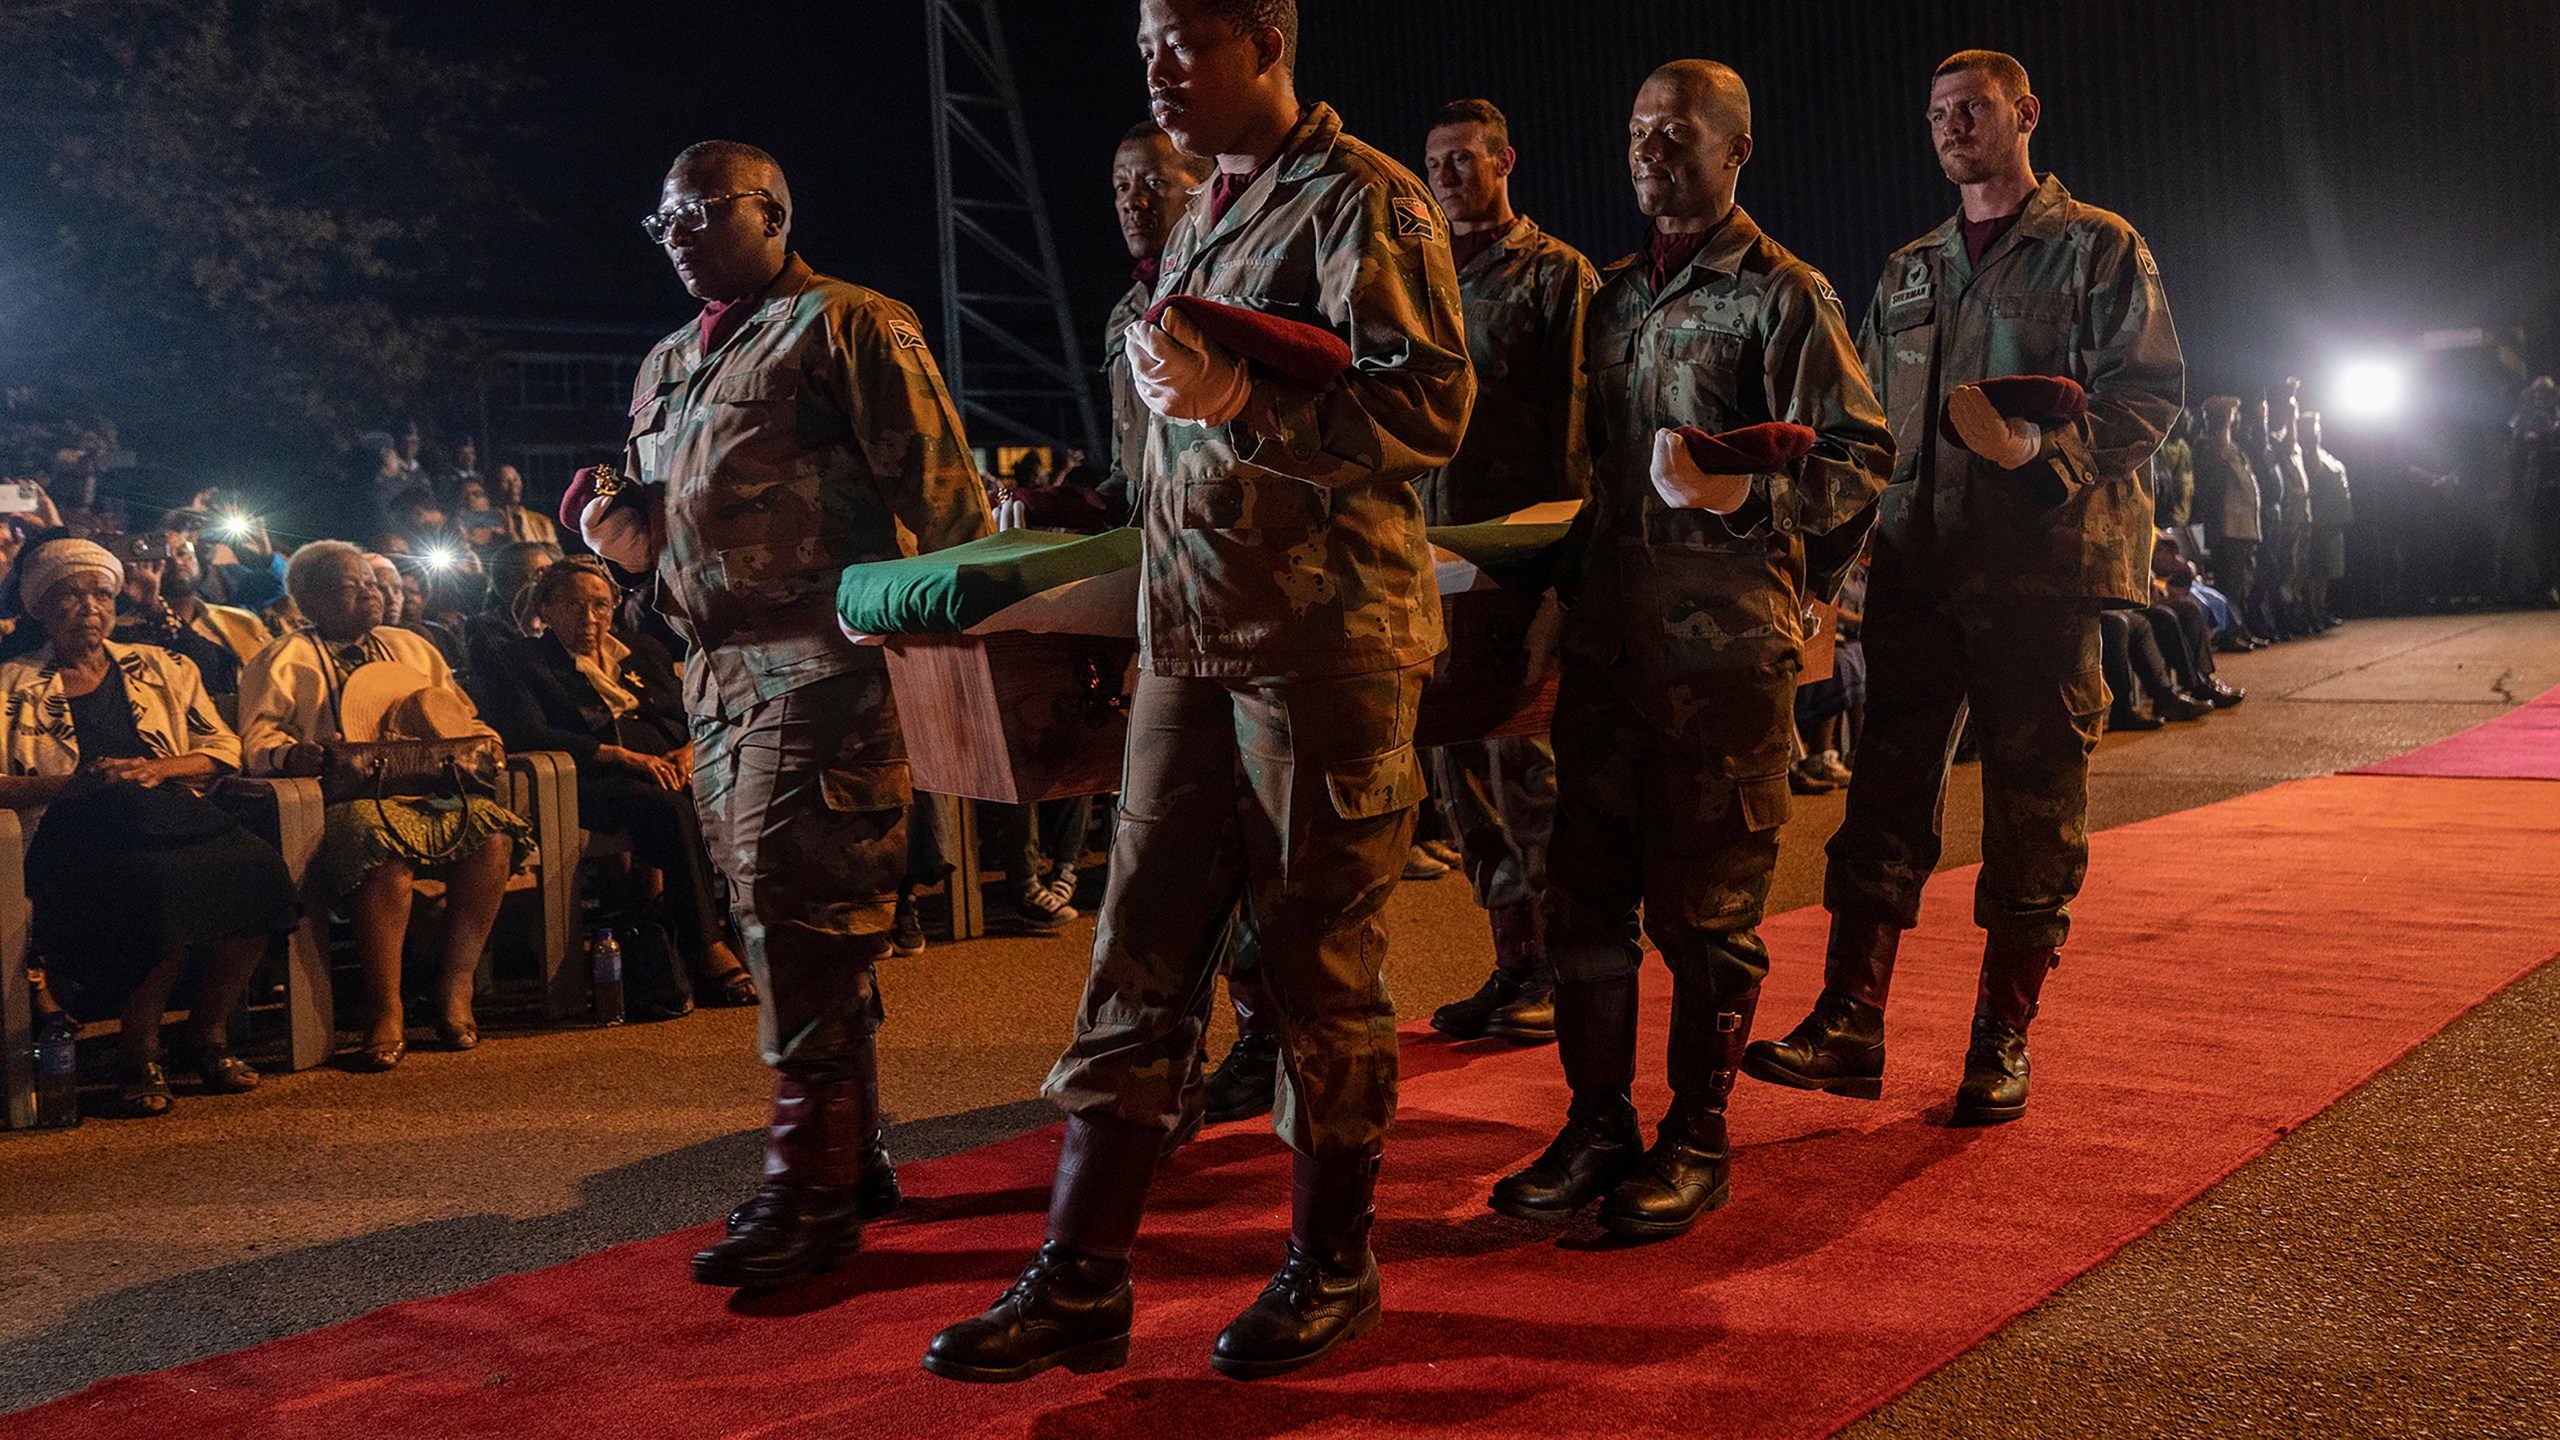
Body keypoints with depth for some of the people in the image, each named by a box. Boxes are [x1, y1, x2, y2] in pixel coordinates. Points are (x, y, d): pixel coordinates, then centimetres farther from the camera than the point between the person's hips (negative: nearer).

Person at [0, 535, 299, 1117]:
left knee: (256, 869, -30)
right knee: (166, 888, -37)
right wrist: (71, 784, -11)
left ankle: (207, 1032, -12)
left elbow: (224, 748, 18)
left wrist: (157, 768, -1)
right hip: (79, 833, -3)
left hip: (174, 814, 3)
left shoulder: (162, 668, 24)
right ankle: (138, 1048, -17)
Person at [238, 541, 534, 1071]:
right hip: (346, 797, -5)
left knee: (492, 837, -27)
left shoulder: (409, 648, 27)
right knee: (388, 857, -39)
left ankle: (455, 989, -18)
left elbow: (463, 718, 28)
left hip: (428, 789, 5)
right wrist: (293, 753, -22)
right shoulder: (285, 660, 12)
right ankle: (386, 1013, -28)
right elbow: (258, 737, 1)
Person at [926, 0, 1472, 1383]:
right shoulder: (1200, 223, 21)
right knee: (1140, 954, 5)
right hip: (1192, 639, 8)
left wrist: (1241, 404, -22)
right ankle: (1078, 1283, 11)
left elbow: (1431, 402, -15)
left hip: (1326, 636, -8)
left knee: (1321, 957, 2)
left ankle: (1330, 1268, 18)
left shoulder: (1361, 201, -5)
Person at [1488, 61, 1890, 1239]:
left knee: (1705, 901, 0)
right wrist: (1562, 585, 14)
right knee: (1585, 888, 6)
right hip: (1607, 634, 6)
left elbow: (1858, 460, -6)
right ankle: (1597, 1126, 18)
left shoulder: (1784, 294, -1)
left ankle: (1696, 1139, 13)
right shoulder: (1613, 297, 19)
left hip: (1727, 643, -6)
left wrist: (1745, 490, -23)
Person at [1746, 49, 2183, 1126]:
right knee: (1886, 787, -1)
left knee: (2032, 806, 0)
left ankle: (2003, 1040, 9)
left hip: (2042, 563, -4)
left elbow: (2150, 390, -2)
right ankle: (1850, 1022, 1)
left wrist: (2049, 445, -20)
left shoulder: (2099, 247, 6)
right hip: (1918, 566, 4)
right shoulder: (1908, 272, 21)